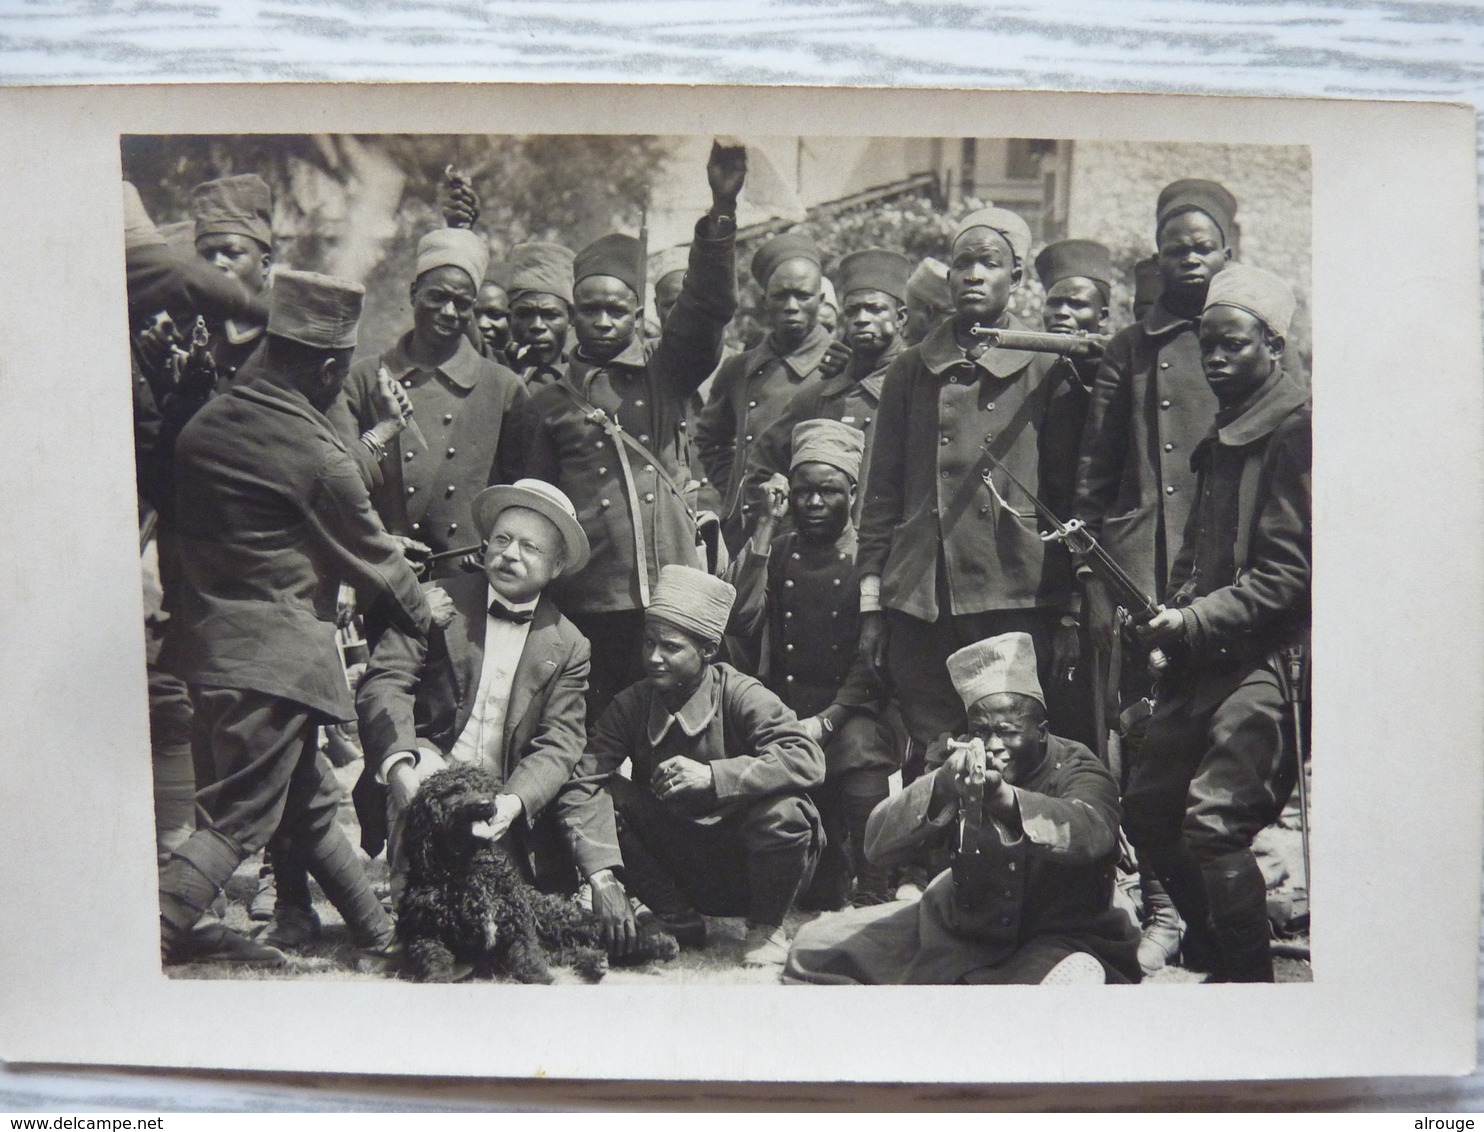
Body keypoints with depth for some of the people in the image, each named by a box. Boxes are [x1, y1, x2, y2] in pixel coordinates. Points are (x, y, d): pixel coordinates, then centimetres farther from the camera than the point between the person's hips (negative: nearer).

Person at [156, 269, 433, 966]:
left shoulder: (204, 424, 7)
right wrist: (421, 612, 15)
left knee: (309, 800, 17)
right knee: (236, 818, -2)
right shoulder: (318, 455, -14)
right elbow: (371, 558, -4)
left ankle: (379, 934, 30)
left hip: (204, 637, 9)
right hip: (275, 651, -9)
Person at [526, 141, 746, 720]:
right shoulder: (552, 400, 14)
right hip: (587, 606, 0)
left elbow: (709, 308, -4)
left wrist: (722, 209, -17)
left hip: (670, 597, 0)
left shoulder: (665, 373, 12)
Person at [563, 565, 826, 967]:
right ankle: (677, 920, 2)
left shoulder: (740, 696, -17)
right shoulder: (632, 704, -7)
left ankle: (766, 928, -2)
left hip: (746, 868, -3)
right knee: (607, 795, -18)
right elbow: (584, 780, -14)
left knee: (780, 812, -34)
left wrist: (713, 775, -37)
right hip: (681, 870, 3)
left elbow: (809, 760, -29)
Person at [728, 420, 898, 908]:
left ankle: (872, 897, -15)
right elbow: (742, 620, -4)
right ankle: (821, 888, 2)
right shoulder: (779, 551, 14)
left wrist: (827, 719, -14)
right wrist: (765, 525, -4)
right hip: (785, 709, 3)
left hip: (849, 708, -2)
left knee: (862, 752, -30)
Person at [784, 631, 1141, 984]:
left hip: (1058, 939, -4)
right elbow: (876, 844, -13)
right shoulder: (962, 767, -1)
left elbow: (1092, 834, -35)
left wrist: (1004, 795, -51)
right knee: (815, 948, -2)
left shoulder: (1076, 771, -10)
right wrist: (940, 784, -31)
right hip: (961, 927, 4)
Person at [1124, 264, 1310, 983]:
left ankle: (1250, 979, 2)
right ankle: (1209, 953, 31)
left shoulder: (1296, 427, -9)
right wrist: (1173, 612, 5)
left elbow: (1290, 572, -15)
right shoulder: (1220, 437, 19)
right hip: (1202, 658, 9)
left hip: (1266, 659, -9)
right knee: (1146, 808, 13)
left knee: (1214, 823, -15)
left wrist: (1197, 621, -17)